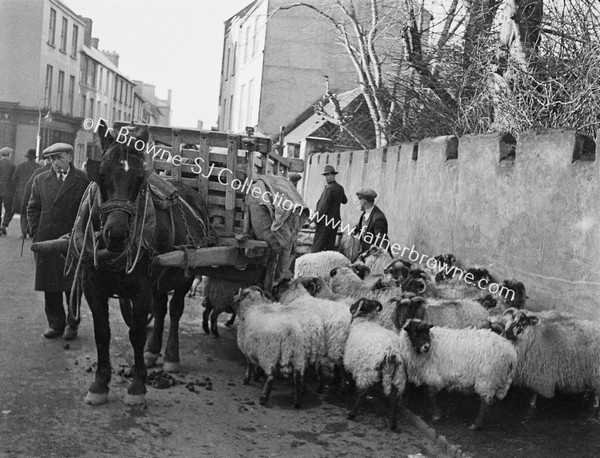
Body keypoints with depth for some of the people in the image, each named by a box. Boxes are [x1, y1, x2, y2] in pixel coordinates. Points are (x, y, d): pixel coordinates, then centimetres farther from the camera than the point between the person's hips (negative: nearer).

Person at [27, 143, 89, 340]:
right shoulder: (40, 180, 8)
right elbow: (33, 209, 12)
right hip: (46, 241, 3)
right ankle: (55, 323, 21)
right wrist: (37, 233, 1)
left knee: (73, 286, 5)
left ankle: (72, 324, 18)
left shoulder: (83, 180, -2)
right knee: (50, 286, 8)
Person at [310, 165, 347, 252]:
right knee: (330, 246, 11)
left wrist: (314, 220, -16)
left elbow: (323, 206, -18)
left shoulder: (329, 188, -15)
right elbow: (344, 201, 28)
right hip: (335, 221, 8)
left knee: (317, 246, -7)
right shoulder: (340, 188, 9)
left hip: (325, 222, -8)